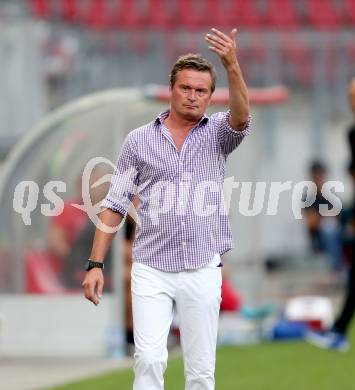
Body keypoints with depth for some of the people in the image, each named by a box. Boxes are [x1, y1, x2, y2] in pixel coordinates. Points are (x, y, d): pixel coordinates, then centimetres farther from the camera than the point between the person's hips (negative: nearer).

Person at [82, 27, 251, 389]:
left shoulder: (217, 133, 6)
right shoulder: (139, 139, 6)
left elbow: (240, 117, -17)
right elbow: (115, 204, 6)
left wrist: (232, 66, -34)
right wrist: (95, 264, -1)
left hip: (203, 272, 1)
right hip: (151, 270, -1)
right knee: (149, 359, -14)